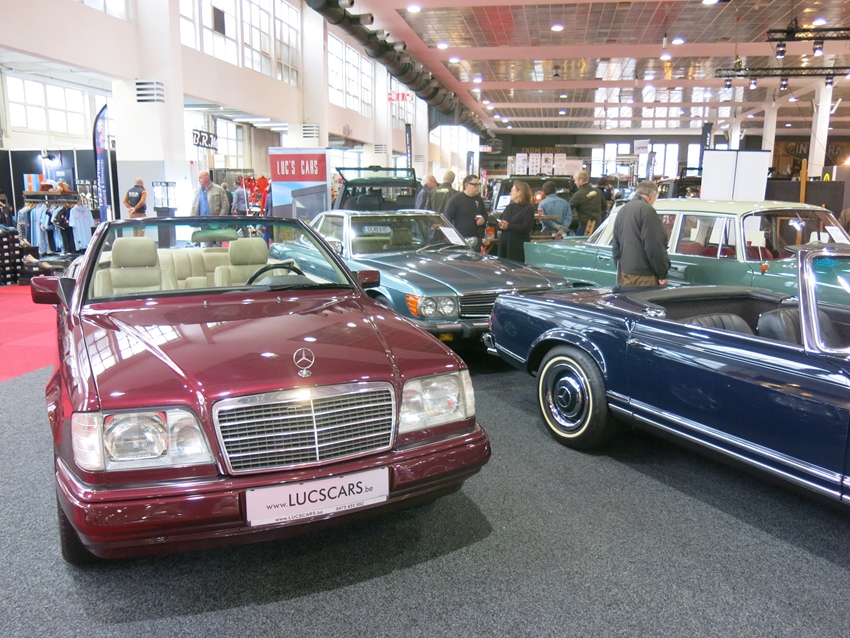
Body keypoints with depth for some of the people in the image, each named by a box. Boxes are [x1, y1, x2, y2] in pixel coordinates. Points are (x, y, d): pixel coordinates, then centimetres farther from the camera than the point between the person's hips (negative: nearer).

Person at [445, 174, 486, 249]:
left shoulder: (479, 199, 14)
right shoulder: (455, 200, -5)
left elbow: (484, 214, 28)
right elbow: (448, 218, -7)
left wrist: (483, 219, 3)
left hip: (476, 239, 6)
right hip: (460, 239, -6)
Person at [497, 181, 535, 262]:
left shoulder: (528, 208, -5)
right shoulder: (509, 207, 18)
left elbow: (526, 227, -17)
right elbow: (500, 221, 18)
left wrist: (509, 226, -22)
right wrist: (500, 225, -8)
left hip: (518, 245, -7)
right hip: (504, 243, 7)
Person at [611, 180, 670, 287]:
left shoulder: (622, 210, 15)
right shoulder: (647, 210, -13)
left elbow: (616, 245, 20)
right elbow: (655, 247, -17)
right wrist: (662, 274, -11)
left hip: (623, 273, 9)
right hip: (643, 275, -9)